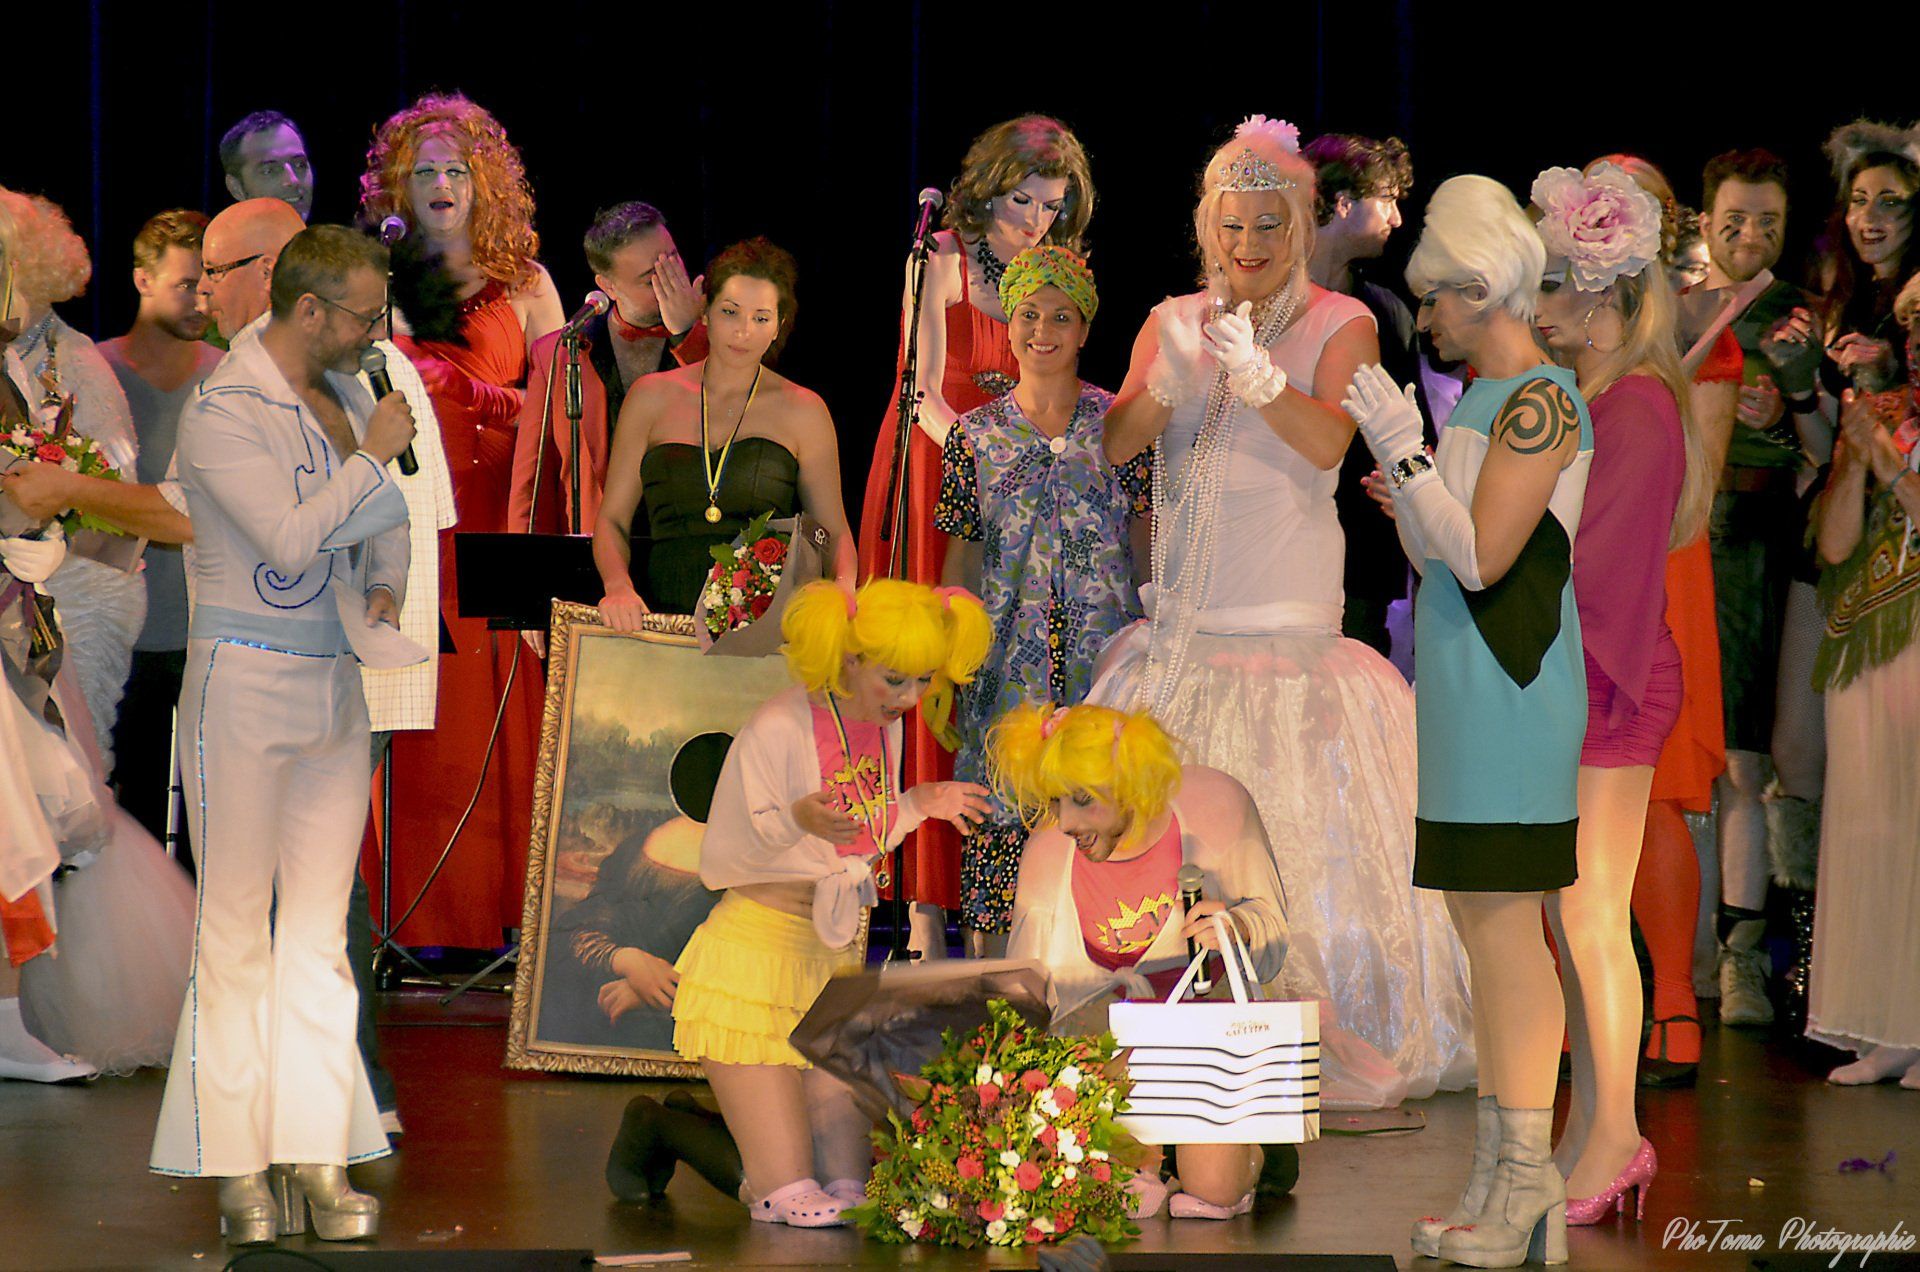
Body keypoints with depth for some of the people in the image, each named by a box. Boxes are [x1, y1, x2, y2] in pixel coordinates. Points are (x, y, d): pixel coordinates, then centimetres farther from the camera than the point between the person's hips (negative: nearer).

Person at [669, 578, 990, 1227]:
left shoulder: (884, 727, 4)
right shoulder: (778, 730, -18)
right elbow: (724, 859, -15)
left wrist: (917, 806, 1)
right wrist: (796, 820, -32)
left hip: (837, 959, 7)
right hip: (758, 954, -7)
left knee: (845, 1192, 1)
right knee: (789, 1195, -9)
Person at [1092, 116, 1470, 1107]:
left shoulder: (1340, 325, 3)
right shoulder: (1174, 324, 13)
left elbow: (1327, 442, -13)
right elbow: (1112, 445, 3)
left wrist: (1258, 377, -30)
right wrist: (1166, 387, -17)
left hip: (1287, 610, -3)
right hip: (1184, 611, 3)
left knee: (1300, 826, -10)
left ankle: (1313, 1035, -2)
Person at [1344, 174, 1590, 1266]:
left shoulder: (1541, 402, -14)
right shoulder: (1484, 402, 17)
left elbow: (1482, 559, -20)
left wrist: (1406, 448, -15)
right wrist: (1392, 457, 17)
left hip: (1510, 695, -10)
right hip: (1469, 696, 10)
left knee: (1506, 927, -10)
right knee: (1486, 928, 10)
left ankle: (1530, 1178, -9)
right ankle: (1503, 1180, 14)